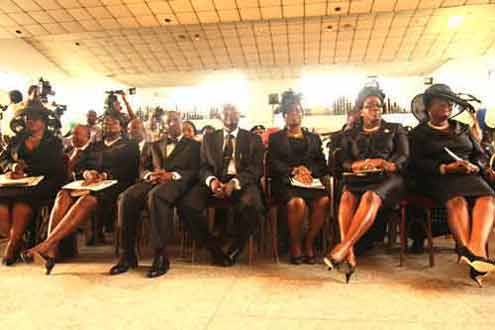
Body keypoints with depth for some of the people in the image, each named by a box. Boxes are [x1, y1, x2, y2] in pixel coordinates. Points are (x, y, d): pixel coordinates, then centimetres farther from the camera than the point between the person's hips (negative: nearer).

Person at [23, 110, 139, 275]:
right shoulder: (96, 146, 31)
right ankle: (51, 250, -38)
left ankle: (45, 245, -42)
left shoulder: (130, 146, 15)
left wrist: (105, 175, -15)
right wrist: (87, 173, -5)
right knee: (63, 194, -27)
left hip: (113, 186, -5)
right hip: (92, 183, 5)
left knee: (87, 199, -36)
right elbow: (85, 165, 20)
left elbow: (129, 170, 0)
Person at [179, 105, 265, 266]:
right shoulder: (209, 138, 19)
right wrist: (211, 180, -15)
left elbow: (256, 168, 0)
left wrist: (234, 182, -20)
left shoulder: (253, 139, 12)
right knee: (187, 204, -25)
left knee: (251, 205, -36)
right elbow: (204, 166, 10)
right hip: (214, 182, 2)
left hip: (242, 183, -2)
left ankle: (235, 248, -8)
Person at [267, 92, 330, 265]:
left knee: (324, 201, -31)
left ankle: (309, 243, -12)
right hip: (285, 182, -2)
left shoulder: (314, 138, 27)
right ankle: (295, 245, -12)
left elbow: (323, 165, 14)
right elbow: (273, 164, 6)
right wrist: (293, 171, -12)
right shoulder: (275, 138, 21)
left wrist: (308, 171, -8)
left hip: (311, 181, 2)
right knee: (297, 202, -35)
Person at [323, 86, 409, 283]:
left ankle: (341, 250, -46)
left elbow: (404, 156, 8)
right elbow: (343, 162, 11)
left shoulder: (395, 129, 24)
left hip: (388, 178, -1)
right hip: (358, 178, 2)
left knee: (371, 197, -38)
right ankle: (349, 256, -45)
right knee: (347, 196, -36)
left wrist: (387, 164, -15)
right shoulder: (350, 134, 25)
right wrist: (360, 165, -12)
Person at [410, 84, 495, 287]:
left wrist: (474, 166, -4)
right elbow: (419, 163, 1)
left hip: (468, 176, 4)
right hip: (437, 178, -3)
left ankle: (475, 248, -48)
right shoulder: (419, 133, 14)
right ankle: (477, 255, -48)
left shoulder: (463, 129, 28)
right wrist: (445, 168, -14)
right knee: (457, 201, -35)